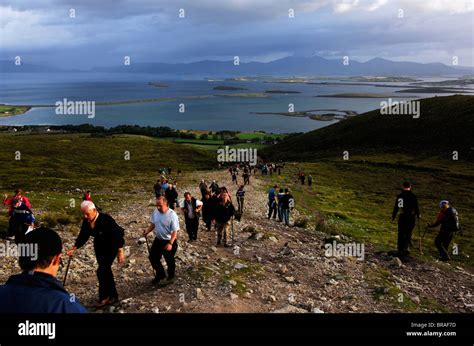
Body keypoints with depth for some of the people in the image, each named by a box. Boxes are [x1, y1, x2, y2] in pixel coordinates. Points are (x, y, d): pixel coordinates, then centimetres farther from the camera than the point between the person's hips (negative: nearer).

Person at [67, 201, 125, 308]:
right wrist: (74, 248, -8)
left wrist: (120, 251, -24)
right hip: (99, 247, 7)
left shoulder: (106, 220, -29)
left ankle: (104, 297, 3)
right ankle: (113, 295, 26)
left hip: (111, 247, -7)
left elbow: (117, 235, -25)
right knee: (105, 271, 12)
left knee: (102, 271, -13)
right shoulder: (86, 221, -10)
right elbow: (83, 236, 1)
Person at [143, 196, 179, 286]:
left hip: (169, 241, -6)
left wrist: (170, 243, -29)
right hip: (158, 240, 7)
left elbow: (175, 231, -23)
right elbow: (153, 224, 11)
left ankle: (170, 277, 36)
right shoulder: (155, 212, -5)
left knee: (169, 261, 11)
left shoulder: (172, 215, -25)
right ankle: (160, 274, 38)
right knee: (153, 258, 15)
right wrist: (147, 231, -8)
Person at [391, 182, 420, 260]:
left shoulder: (399, 196, 1)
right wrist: (418, 215, 12)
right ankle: (406, 247, -4)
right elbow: (416, 207, -4)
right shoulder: (413, 196, -8)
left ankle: (400, 250, 11)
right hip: (411, 217, -2)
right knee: (408, 233, 8)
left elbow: (396, 207, 5)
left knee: (401, 234, 10)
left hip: (402, 217, 2)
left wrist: (393, 216, 15)